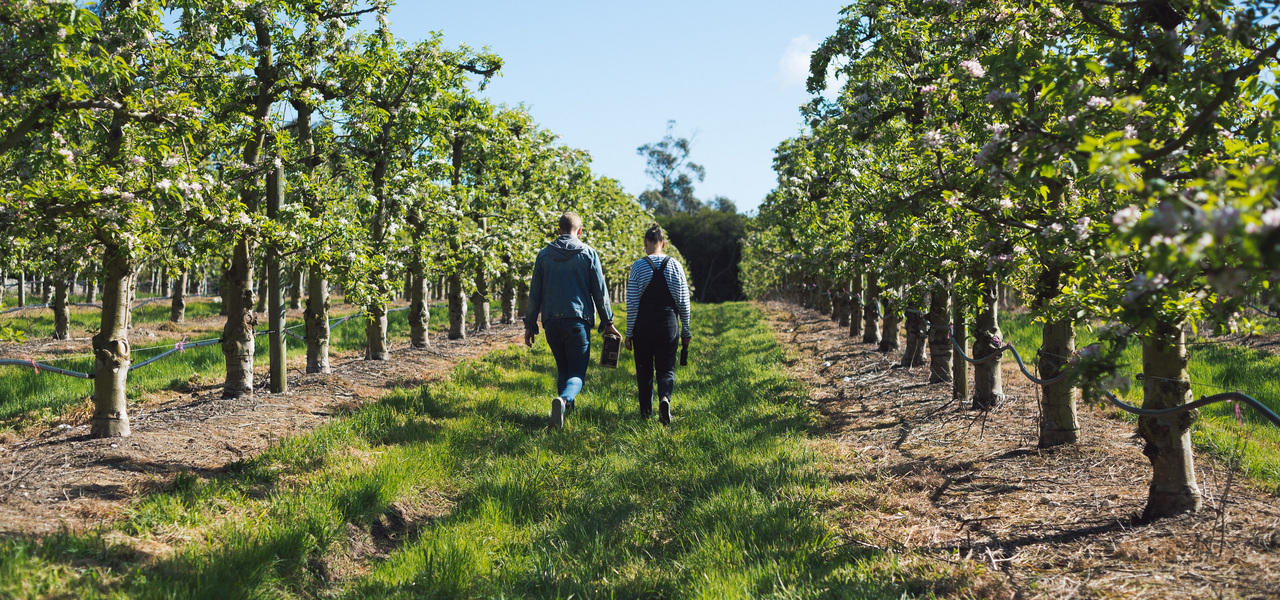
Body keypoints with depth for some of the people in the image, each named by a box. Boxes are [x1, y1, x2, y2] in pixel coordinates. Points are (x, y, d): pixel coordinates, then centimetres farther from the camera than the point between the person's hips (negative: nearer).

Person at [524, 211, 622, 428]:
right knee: (577, 372, -4)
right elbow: (600, 291, 1)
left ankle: (567, 409, 17)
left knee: (563, 369, 19)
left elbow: (535, 293, 9)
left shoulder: (544, 254, 8)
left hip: (551, 321, 3)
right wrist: (608, 322, 9)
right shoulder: (588, 253, 1)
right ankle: (564, 400, -32)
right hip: (578, 321, -3)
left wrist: (530, 325, 15)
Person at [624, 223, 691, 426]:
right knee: (666, 368, 7)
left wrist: (629, 333, 2)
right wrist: (686, 331, 11)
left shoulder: (638, 266, -3)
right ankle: (665, 398, -22)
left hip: (643, 324, -1)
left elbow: (632, 303, -4)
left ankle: (646, 412, 15)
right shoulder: (675, 266, 1)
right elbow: (683, 302, 2)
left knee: (644, 369, 12)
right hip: (668, 324, 1)